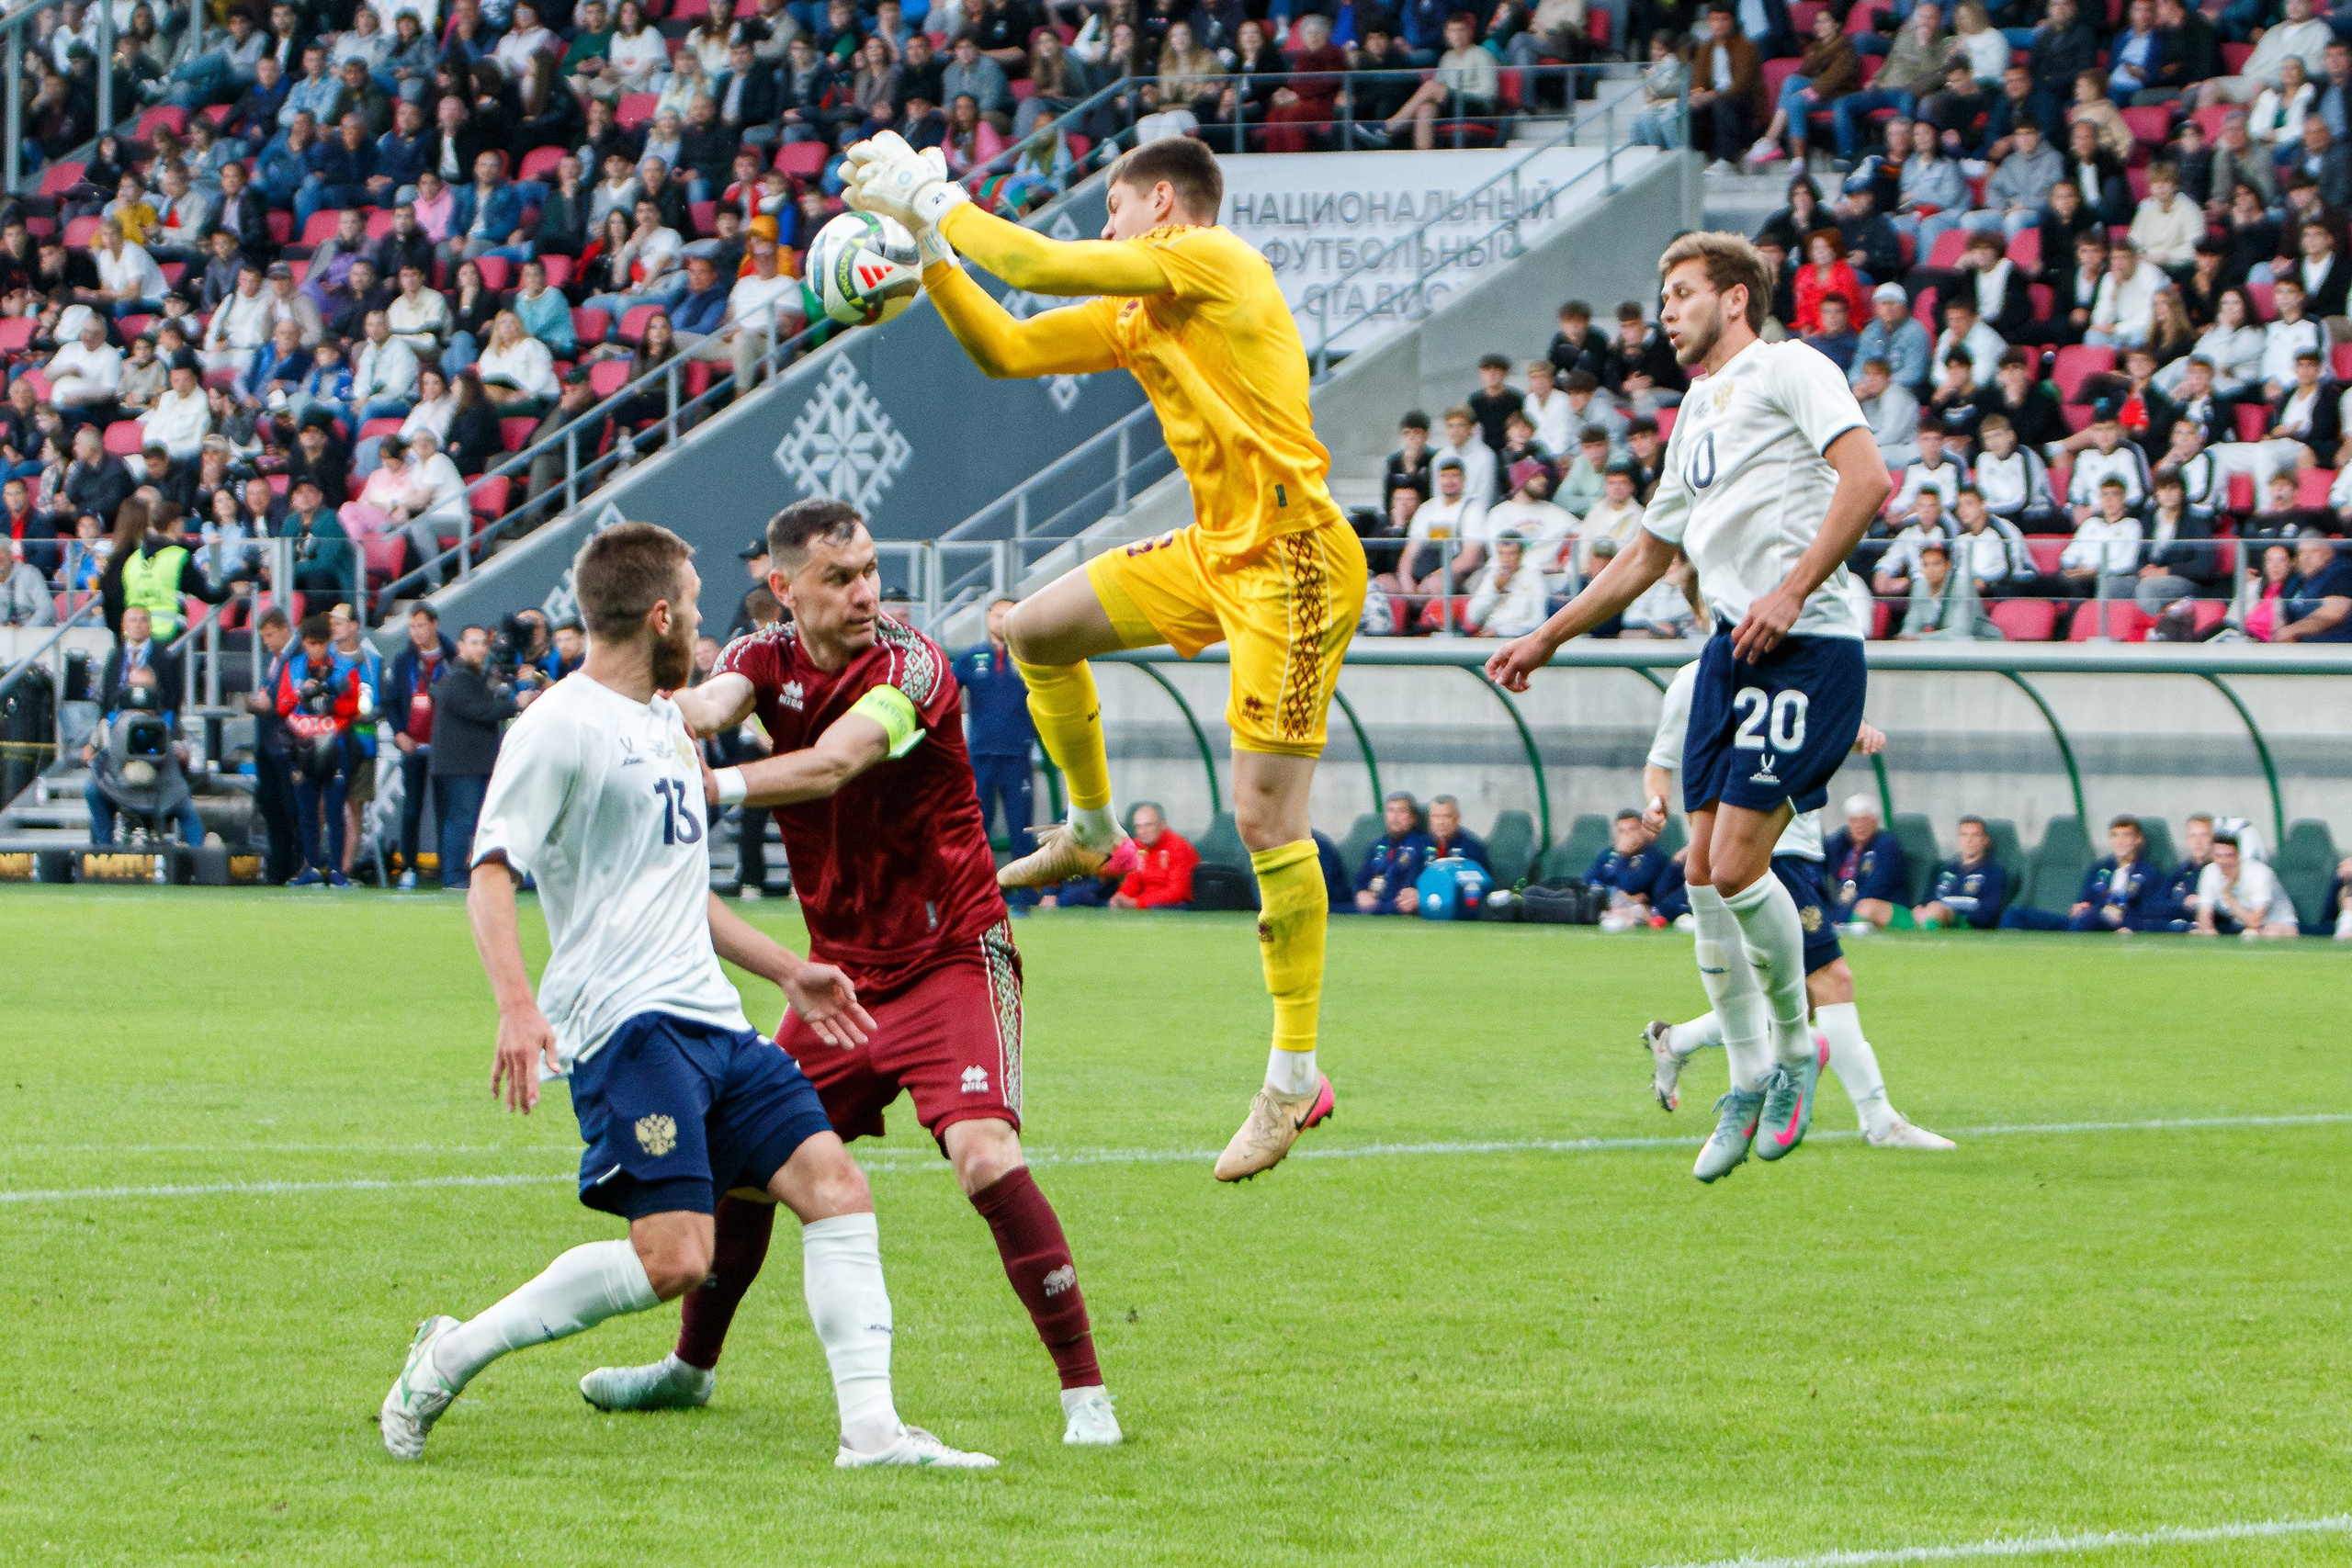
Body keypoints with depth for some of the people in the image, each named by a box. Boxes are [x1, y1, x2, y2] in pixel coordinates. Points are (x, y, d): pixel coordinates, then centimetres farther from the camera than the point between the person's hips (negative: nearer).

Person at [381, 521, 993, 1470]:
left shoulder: (663, 724, 22)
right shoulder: (561, 726, -7)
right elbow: (490, 873, -13)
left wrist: (786, 970, 32)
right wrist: (517, 1003, -27)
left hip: (711, 1024, 9)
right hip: (627, 1025, -9)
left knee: (834, 1185, -3)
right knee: (672, 1257, -19)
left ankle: (871, 1430, -4)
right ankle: (452, 1355, -5)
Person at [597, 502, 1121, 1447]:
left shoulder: (912, 667, -17)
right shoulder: (767, 658, -1)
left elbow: (833, 765, -32)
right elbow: (707, 707, -23)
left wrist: (709, 789, -44)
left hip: (951, 961, -6)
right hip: (840, 970, 6)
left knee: (984, 1157, -23)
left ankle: (1085, 1392, -18)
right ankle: (690, 1367, 32)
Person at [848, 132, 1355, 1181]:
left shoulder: (1213, 261, -11)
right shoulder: (1134, 317, 16)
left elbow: (1041, 265, -16)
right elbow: (1004, 350, 18)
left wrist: (936, 201, -3)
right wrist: (928, 247, 11)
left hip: (1293, 564, -9)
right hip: (1214, 552, 9)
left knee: (1264, 817, -11)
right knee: (1037, 630, 13)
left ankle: (1294, 1075, -6)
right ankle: (1091, 831, 31)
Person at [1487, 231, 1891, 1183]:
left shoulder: (1788, 370, -2)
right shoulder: (1697, 417, 24)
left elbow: (1866, 478, -16)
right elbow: (1647, 554, 34)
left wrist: (1792, 591, -22)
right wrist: (1547, 640, 32)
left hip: (1808, 646, -8)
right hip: (1731, 648, 8)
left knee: (1737, 864, -14)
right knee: (1703, 872, 1)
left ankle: (1795, 1048, 7)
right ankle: (1749, 1085, 11)